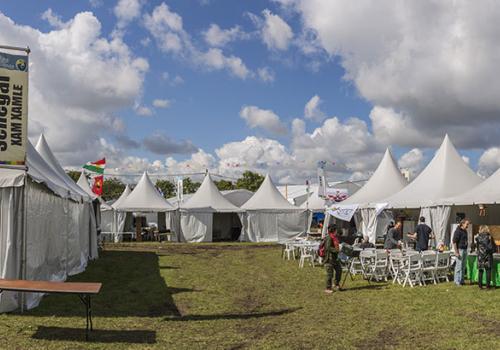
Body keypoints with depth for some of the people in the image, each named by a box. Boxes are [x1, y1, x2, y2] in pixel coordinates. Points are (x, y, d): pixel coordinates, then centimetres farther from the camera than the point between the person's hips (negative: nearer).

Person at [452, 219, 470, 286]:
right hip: (460, 250, -9)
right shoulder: (458, 231, -15)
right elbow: (454, 242, -17)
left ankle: (461, 280, 21)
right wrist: (456, 252, -19)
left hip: (465, 250, 9)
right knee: (459, 266, -4)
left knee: (463, 266, 13)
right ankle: (457, 281, 2)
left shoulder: (465, 231, 12)